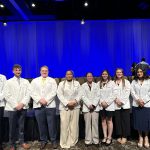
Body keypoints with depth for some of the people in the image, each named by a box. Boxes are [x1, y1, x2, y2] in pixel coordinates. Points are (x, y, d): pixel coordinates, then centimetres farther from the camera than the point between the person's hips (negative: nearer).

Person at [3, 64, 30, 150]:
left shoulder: (26, 81, 10)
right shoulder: (9, 82, 6)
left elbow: (28, 94, 2)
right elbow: (7, 95, -3)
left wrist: (22, 103, -11)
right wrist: (15, 105, -11)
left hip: (23, 107, 1)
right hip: (12, 108, -1)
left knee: (22, 126, 7)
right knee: (12, 127, 5)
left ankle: (22, 141, 20)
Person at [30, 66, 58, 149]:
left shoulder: (52, 80, 11)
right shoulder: (34, 81, 15)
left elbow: (54, 92, -1)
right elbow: (32, 93, 3)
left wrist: (46, 100, -13)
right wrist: (40, 100, -12)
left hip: (50, 105, -1)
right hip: (38, 105, 2)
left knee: (52, 124, 1)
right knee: (41, 124, 6)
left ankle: (54, 140, 14)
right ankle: (43, 140, 20)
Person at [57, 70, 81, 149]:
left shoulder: (77, 83, 13)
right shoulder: (61, 83, 9)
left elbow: (80, 94, 4)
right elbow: (59, 95, -2)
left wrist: (75, 101, -14)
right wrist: (67, 103, -13)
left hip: (75, 107, 2)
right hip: (64, 107, -1)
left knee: (74, 125, 3)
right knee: (64, 126, -2)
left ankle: (72, 142, 16)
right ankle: (64, 143, 9)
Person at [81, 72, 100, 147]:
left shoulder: (96, 85, 11)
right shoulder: (83, 85, 8)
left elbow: (97, 96, 3)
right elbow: (83, 96, 0)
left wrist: (93, 105, -9)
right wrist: (89, 105, -10)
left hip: (95, 107, 1)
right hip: (86, 107, -1)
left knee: (95, 124, 0)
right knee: (88, 124, -1)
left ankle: (96, 140, 9)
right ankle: (88, 141, 7)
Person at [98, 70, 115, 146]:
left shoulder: (112, 83, 1)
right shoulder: (98, 83, 8)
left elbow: (113, 94, -4)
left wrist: (107, 102, -11)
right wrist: (101, 102, -9)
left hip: (109, 105, -3)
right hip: (101, 105, 3)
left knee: (109, 121, 2)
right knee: (103, 121, 8)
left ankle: (109, 137, 11)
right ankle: (105, 137, 18)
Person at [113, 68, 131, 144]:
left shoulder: (126, 82, 6)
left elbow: (127, 93, -2)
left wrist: (122, 101, -10)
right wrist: (116, 100, -12)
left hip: (125, 104, -1)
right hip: (116, 104, 1)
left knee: (125, 120, 0)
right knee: (118, 120, 3)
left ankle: (124, 136, 10)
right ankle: (119, 136, 14)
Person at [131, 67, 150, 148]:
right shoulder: (134, 81, 9)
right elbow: (132, 92, 2)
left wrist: (143, 101, -10)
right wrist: (138, 100, -12)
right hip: (136, 105, 1)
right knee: (138, 121, 2)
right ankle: (140, 138, 17)